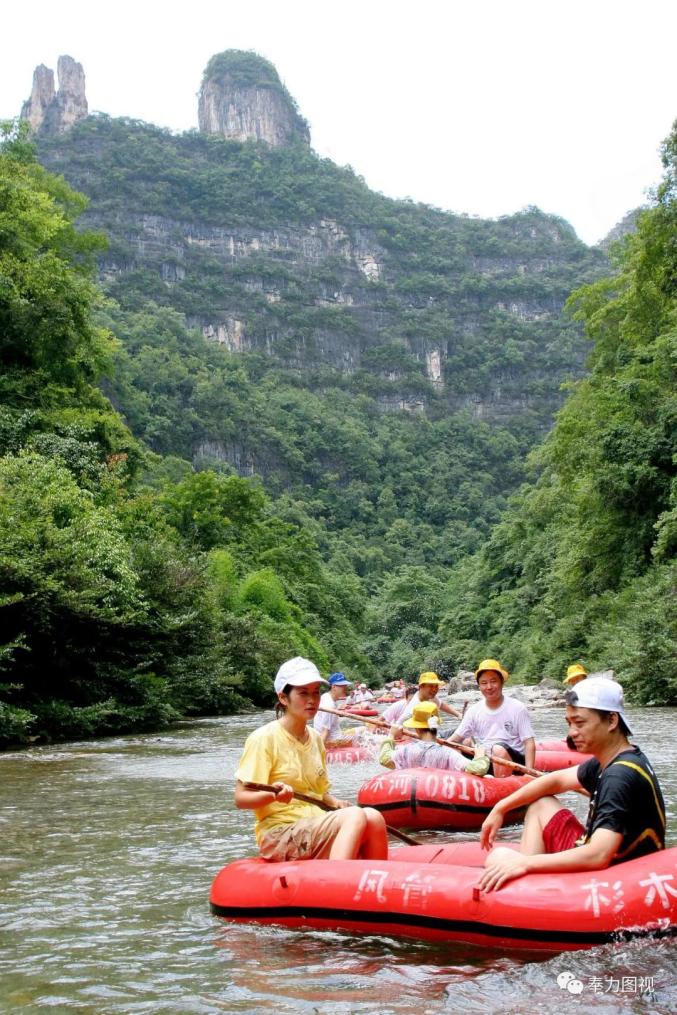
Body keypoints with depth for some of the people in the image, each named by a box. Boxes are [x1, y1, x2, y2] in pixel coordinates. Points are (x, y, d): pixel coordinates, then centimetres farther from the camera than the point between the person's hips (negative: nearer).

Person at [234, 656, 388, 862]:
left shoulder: (315, 738, 14)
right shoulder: (264, 738, -7)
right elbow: (241, 798, -10)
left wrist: (335, 803, 2)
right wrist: (273, 795, -29)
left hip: (315, 828, 7)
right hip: (278, 835, -7)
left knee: (373, 817, -22)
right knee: (355, 817, -28)